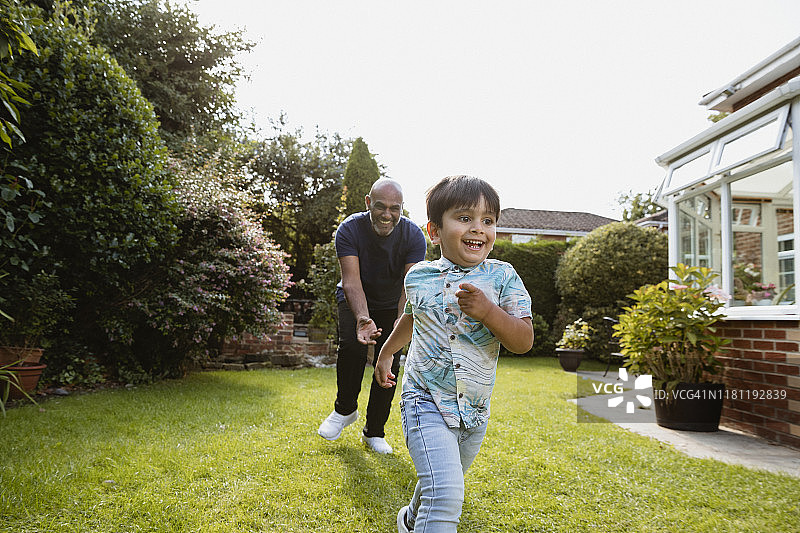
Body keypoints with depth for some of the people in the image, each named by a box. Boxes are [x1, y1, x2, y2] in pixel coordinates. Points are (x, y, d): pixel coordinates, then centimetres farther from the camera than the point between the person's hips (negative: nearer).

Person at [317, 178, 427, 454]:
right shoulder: (350, 229, -25)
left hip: (392, 304, 1)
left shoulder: (413, 236, -24)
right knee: (351, 346, -25)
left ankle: (374, 431, 12)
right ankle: (345, 409, 1)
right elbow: (351, 280, -34)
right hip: (356, 300, -1)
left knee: (390, 362, -7)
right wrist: (363, 317, -53)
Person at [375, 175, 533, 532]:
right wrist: (386, 352, 30)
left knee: (443, 483, 23)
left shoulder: (502, 277, -8)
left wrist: (488, 311, -29)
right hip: (425, 399, -2)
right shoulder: (418, 276, -3)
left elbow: (524, 341, -13)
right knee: (446, 491, -20)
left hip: (474, 409, 2)